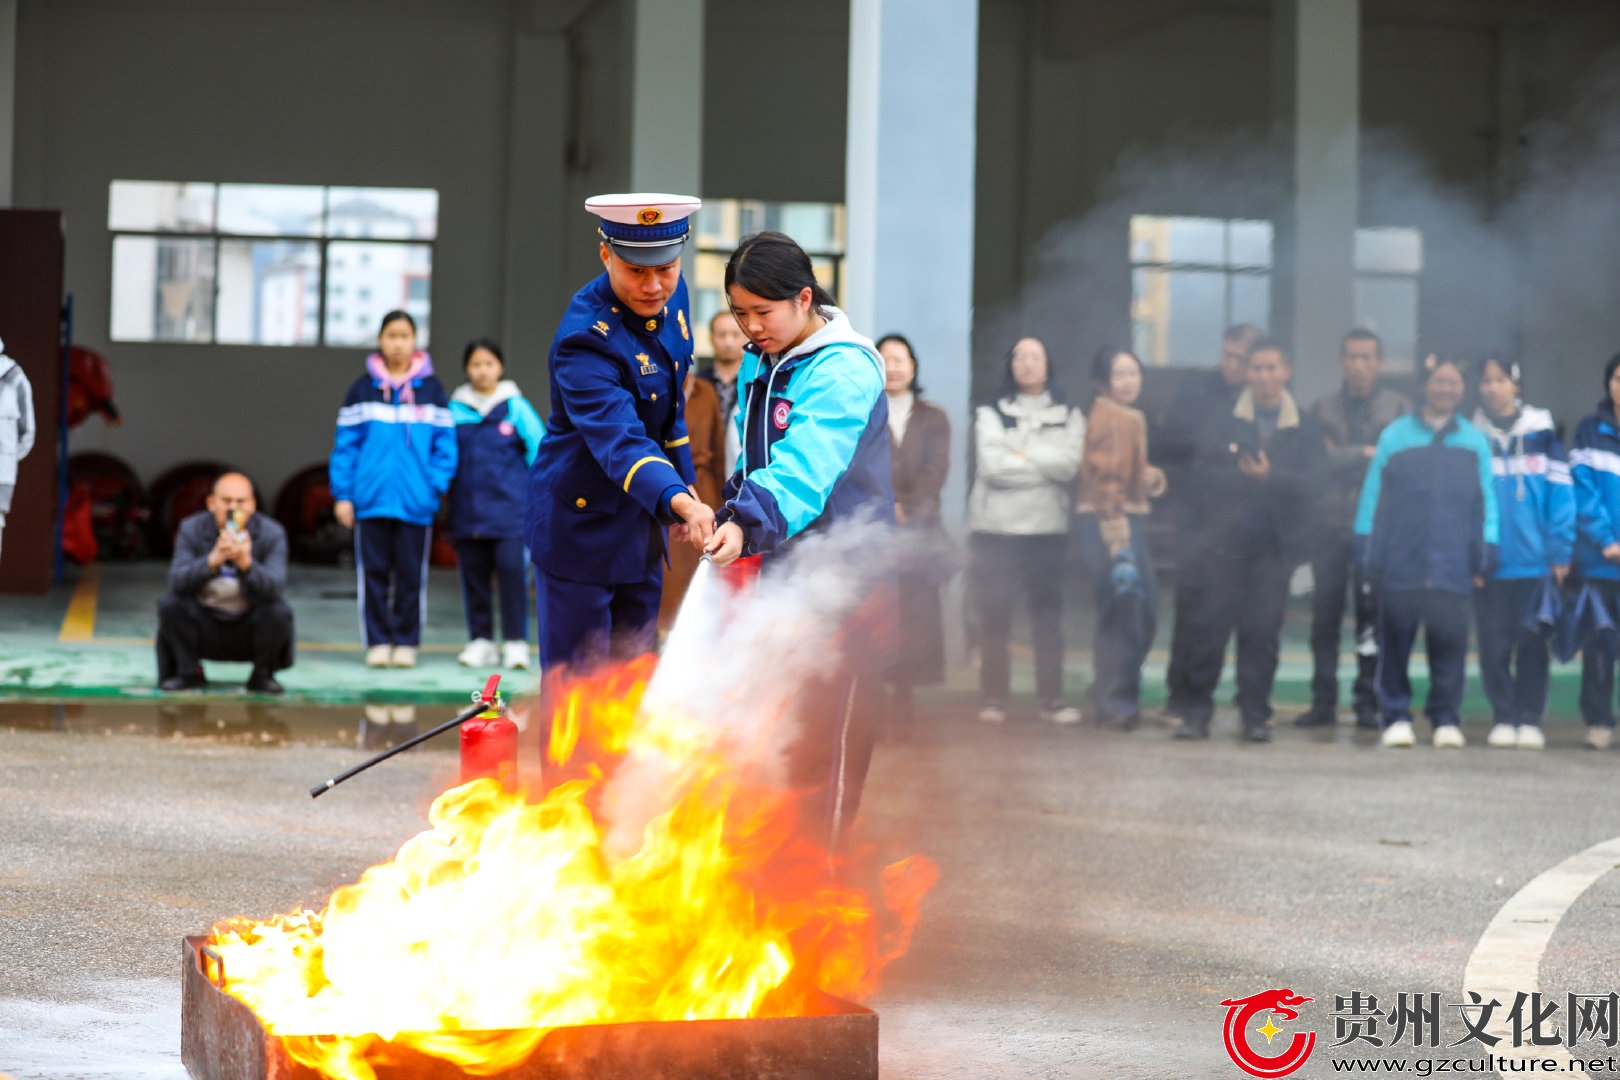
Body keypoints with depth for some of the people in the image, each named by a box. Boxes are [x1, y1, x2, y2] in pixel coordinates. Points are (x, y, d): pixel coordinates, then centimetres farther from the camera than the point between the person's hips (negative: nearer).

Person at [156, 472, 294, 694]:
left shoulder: (272, 533, -11)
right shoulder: (191, 529, -8)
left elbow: (276, 588, -25)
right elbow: (177, 581, -23)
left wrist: (246, 564, -44)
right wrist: (213, 561, -40)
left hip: (250, 629, -1)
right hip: (205, 626, 1)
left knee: (278, 612, -29)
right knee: (170, 604, -24)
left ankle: (262, 675, 0)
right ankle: (190, 673, 0)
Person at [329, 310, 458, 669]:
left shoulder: (431, 390, 6)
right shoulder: (362, 389, 5)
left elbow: (445, 442, 5)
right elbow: (345, 444, 3)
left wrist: (436, 487, -6)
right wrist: (343, 494, -2)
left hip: (415, 501, 0)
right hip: (371, 500, 0)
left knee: (411, 574, 4)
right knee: (374, 572, 3)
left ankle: (406, 642, 13)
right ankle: (378, 642, 10)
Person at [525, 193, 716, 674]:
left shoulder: (671, 297, -3)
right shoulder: (585, 339, -28)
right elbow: (619, 440, -41)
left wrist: (686, 487, 14)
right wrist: (679, 501, -56)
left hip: (640, 524, 8)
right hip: (582, 522, -8)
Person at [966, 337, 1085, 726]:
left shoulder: (1068, 416, 10)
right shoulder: (991, 414, 7)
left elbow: (1069, 464, -7)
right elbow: (992, 466, -9)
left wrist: (1022, 454, -8)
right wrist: (1045, 463, -5)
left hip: (1048, 527, 1)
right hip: (996, 527, -1)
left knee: (1048, 612, 1)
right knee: (994, 614, -2)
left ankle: (1052, 697, 5)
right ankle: (993, 698, 2)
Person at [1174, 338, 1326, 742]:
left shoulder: (1305, 428, 7)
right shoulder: (1222, 422, 7)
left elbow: (1313, 481, -5)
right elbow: (1202, 474, 2)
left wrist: (1271, 477, -18)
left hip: (1275, 544, 0)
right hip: (1224, 542, 0)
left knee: (1263, 631, 0)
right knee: (1208, 625, -4)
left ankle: (1256, 715, 8)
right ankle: (1197, 711, 3)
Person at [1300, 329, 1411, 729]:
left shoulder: (1399, 408, 6)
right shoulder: (1323, 410, 13)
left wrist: (1343, 458, -8)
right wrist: (1365, 454, -8)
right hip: (1330, 525, 2)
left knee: (1373, 617, -1)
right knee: (1325, 615, 2)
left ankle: (1368, 702, 5)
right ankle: (1323, 701, 8)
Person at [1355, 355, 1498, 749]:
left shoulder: (1475, 442, 11)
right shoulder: (1395, 436, 8)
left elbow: (1487, 500, 12)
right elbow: (1372, 494, 7)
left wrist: (1484, 554, 5)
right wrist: (1367, 551, 2)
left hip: (1452, 567, 0)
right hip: (1399, 565, 0)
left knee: (1449, 643, -1)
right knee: (1395, 642, 2)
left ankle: (1446, 719, 9)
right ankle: (1396, 717, 10)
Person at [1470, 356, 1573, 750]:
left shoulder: (1541, 434, 2)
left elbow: (1560, 494, 0)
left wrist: (1560, 553, -6)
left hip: (1536, 562, -1)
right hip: (1490, 565, 1)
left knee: (1532, 644, 2)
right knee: (1494, 645, 2)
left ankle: (1529, 720, 9)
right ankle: (1503, 718, 12)